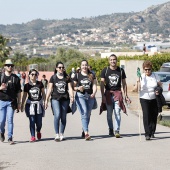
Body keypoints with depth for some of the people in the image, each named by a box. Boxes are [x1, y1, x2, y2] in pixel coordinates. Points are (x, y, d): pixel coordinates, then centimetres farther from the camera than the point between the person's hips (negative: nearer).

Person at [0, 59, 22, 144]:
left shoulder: (15, 78, 6)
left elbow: (18, 92, 9)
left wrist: (19, 103, 5)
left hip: (11, 102, 0)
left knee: (10, 120, -5)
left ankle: (10, 138, -1)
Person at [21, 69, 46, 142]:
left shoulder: (40, 84, 2)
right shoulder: (27, 85, 1)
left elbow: (43, 93, 9)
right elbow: (24, 96, 7)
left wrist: (44, 102, 5)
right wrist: (22, 106, 8)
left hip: (39, 104, 1)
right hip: (30, 104, 0)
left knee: (39, 122, 0)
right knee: (32, 121, -7)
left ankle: (38, 131, 31)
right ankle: (33, 136, 0)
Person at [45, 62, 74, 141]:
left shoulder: (67, 78, 10)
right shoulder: (53, 77, 6)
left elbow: (70, 88, 4)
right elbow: (49, 89, 6)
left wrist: (72, 97, -12)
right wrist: (46, 100, 2)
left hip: (65, 99, 2)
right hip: (55, 99, -2)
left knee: (63, 117, 4)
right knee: (57, 115, -17)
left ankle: (61, 134, 16)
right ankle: (57, 135, -12)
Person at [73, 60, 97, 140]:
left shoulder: (91, 75, 11)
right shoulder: (77, 75, 6)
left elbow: (94, 85, 3)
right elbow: (73, 86, 6)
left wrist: (94, 93, -16)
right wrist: (78, 88, -15)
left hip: (90, 96, 3)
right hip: (80, 96, -3)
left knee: (88, 114, 9)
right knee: (84, 113, -16)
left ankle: (84, 131, 25)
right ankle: (86, 133, -23)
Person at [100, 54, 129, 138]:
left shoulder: (121, 71, 8)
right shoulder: (105, 70, 4)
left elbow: (124, 84, 13)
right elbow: (102, 84, 2)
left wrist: (126, 95, 8)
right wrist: (103, 95, -8)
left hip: (118, 93, 0)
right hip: (108, 93, 0)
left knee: (117, 113, -10)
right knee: (109, 113, 5)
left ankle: (117, 131, -13)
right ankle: (110, 129, 18)